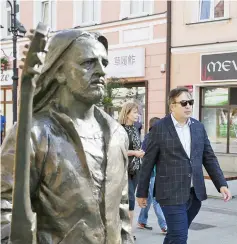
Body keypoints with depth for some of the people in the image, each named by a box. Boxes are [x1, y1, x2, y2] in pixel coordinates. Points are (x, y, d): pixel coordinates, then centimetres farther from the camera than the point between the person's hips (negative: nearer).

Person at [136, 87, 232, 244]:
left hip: (195, 193, 5)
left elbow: (209, 158, 11)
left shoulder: (198, 127, 8)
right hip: (172, 194, -5)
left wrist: (222, 184, 1)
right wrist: (142, 193, 0)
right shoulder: (159, 129, -8)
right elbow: (148, 163, -4)